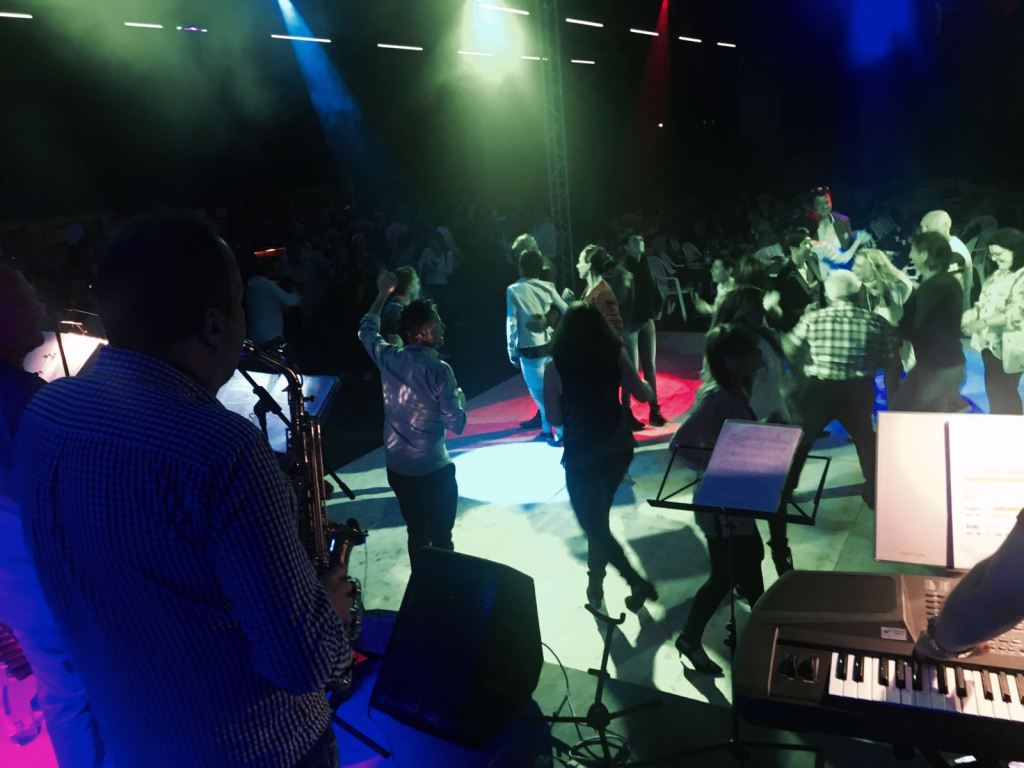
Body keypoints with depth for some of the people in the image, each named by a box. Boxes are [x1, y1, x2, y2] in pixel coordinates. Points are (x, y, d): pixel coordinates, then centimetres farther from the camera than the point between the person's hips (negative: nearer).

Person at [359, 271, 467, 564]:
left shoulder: (388, 357, -2)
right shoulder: (439, 370, -18)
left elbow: (367, 330, 20)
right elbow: (457, 423, -15)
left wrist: (383, 293, 28)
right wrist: (459, 395, 3)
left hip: (397, 468, 6)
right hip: (434, 469, -6)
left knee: (416, 535, 17)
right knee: (441, 539, 7)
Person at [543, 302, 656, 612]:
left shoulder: (555, 367, -13)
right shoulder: (615, 356, -5)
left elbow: (555, 419, -8)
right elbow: (644, 395, 1)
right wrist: (644, 383, 23)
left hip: (582, 455, -5)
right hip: (618, 447, 5)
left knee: (593, 524, 10)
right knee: (599, 517, 23)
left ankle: (639, 583, 3)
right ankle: (595, 583, 35)